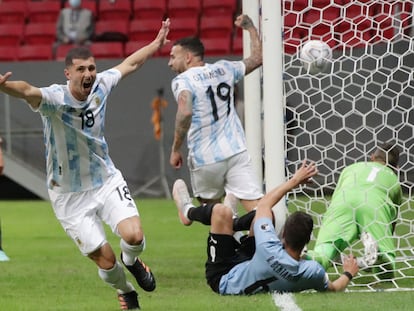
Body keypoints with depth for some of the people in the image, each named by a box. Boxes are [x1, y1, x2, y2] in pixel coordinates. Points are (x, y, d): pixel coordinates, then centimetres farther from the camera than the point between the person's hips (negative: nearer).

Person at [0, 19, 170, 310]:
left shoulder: (100, 86, -7)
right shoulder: (54, 99, -24)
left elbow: (130, 64, 14)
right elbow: (28, 91, -47)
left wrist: (155, 44, 28)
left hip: (106, 180, 4)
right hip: (70, 196, -4)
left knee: (134, 236, -18)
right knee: (105, 259, -2)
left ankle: (132, 261, 20)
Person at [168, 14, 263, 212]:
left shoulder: (182, 80, -4)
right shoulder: (224, 69, 12)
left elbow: (185, 112, -23)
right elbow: (257, 57, 27)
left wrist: (176, 149, -14)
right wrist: (250, 27, 40)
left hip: (205, 159, -3)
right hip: (236, 152, 3)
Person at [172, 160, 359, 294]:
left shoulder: (271, 252, -43)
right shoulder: (313, 272, -34)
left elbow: (263, 204, -25)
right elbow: (334, 289, -9)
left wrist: (295, 181, -15)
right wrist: (348, 274, 12)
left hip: (223, 279, -5)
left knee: (221, 211, -12)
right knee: (263, 213, 5)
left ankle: (188, 212, 24)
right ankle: (233, 225, 38)